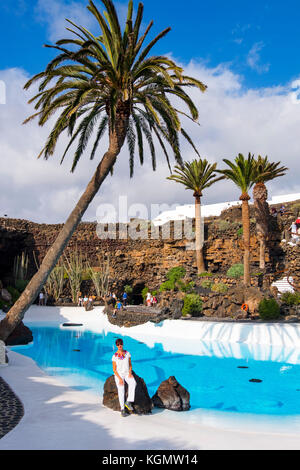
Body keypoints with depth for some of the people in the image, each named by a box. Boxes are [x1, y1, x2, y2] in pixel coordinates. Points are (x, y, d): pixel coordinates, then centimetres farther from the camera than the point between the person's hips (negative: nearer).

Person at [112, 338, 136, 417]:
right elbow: (114, 370, -7)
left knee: (132, 383, -31)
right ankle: (122, 409, -15)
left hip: (127, 373, 2)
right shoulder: (114, 356, -8)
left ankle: (128, 402, -24)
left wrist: (130, 373, -12)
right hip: (118, 375, -2)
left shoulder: (127, 353, -1)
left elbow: (130, 365, 7)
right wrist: (120, 379, -18)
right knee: (121, 390, -25)